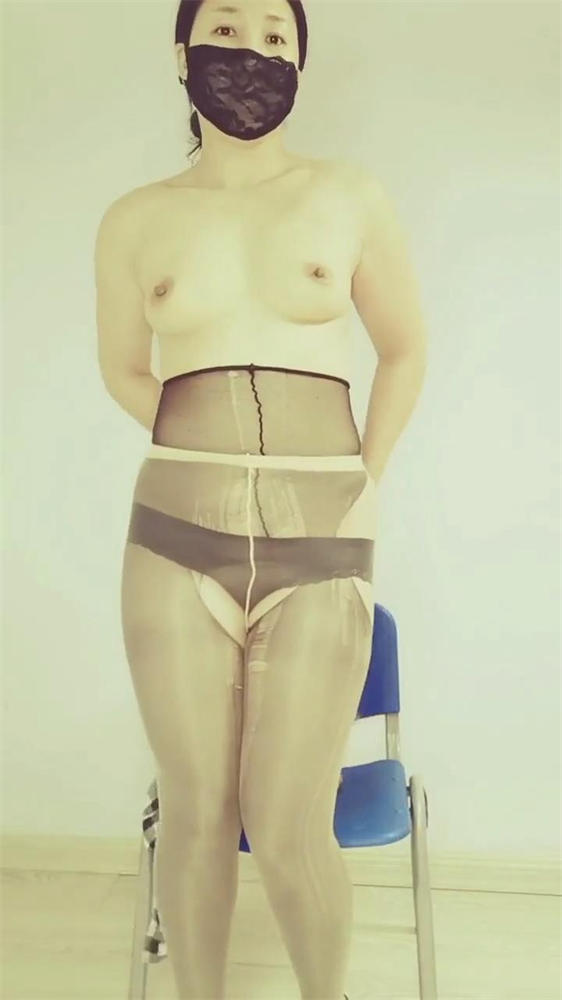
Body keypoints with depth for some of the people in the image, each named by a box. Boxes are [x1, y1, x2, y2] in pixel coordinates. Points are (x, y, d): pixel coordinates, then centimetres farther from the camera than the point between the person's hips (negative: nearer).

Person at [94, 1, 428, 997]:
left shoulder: (351, 197, 6)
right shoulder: (135, 221, 8)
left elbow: (404, 350, 15)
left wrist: (364, 483, 7)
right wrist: (208, 455, 10)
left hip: (319, 544, -1)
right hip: (176, 538, 1)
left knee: (289, 833, 3)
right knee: (196, 817, 9)